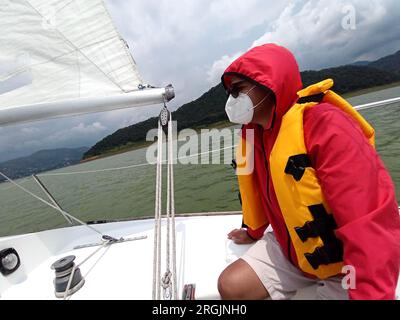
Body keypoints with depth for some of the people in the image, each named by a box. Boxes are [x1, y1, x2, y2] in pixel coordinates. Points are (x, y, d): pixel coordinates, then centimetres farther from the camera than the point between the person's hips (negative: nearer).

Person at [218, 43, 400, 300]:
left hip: (347, 264, -5)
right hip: (292, 250, 6)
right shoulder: (254, 133, -3)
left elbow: (370, 221, -30)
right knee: (231, 286, -1)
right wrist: (254, 232, 21)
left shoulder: (325, 124, -25)